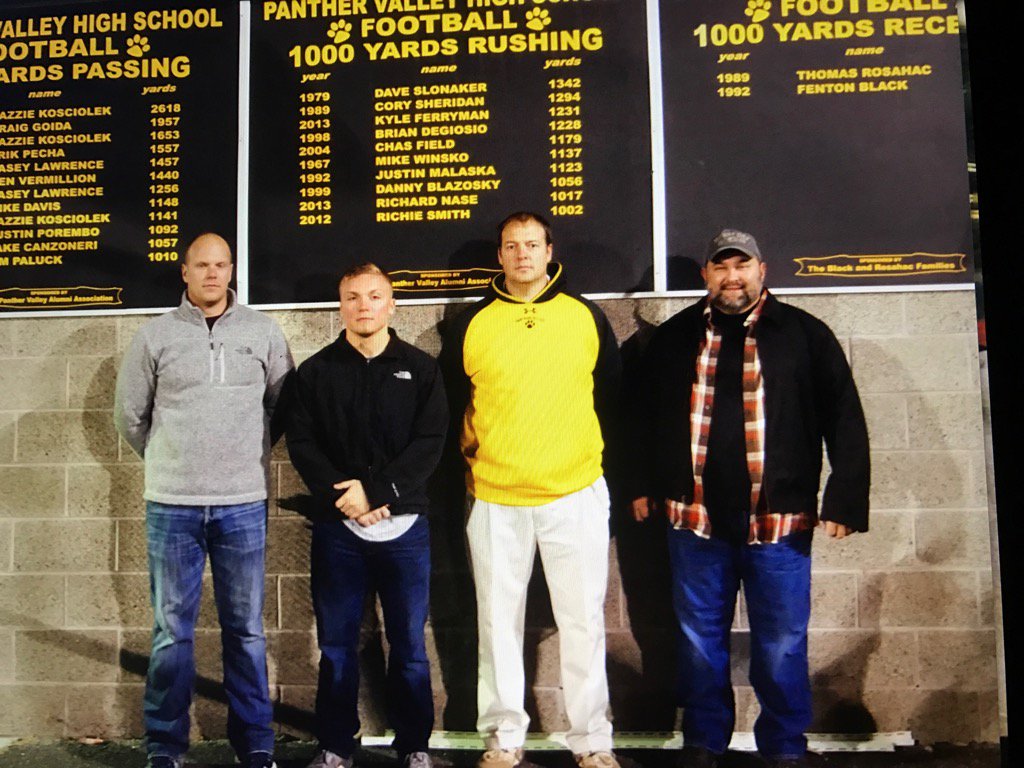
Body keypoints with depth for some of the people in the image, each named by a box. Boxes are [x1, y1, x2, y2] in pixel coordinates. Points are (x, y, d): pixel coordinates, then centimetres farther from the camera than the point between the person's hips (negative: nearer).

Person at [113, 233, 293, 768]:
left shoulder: (263, 332, 5)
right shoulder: (155, 335, 3)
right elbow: (130, 415, 11)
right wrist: (170, 463, 13)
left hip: (244, 504, 0)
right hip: (171, 505, 0)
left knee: (246, 629, 8)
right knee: (172, 630, 7)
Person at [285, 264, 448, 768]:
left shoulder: (421, 368, 5)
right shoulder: (315, 371, 8)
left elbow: (430, 442, -4)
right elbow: (301, 443, 0)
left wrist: (377, 490, -14)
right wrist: (343, 494, -14)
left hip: (403, 526, 0)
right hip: (336, 527, 1)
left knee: (408, 644, 7)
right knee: (336, 644, 9)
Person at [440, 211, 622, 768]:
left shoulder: (586, 316, 5)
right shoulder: (470, 324, 3)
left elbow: (612, 392, 14)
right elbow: (449, 399, 12)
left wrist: (590, 452, 12)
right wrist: (468, 456, 9)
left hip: (576, 493, 0)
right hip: (495, 497, 1)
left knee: (583, 619, 5)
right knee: (498, 619, 9)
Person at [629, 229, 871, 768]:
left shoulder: (804, 334, 2)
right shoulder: (675, 337, 8)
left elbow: (845, 420, 1)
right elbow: (646, 415, 17)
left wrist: (843, 500, -4)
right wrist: (644, 484, 15)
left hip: (779, 520, -2)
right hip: (695, 519, 2)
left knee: (782, 644, 8)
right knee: (700, 640, 13)